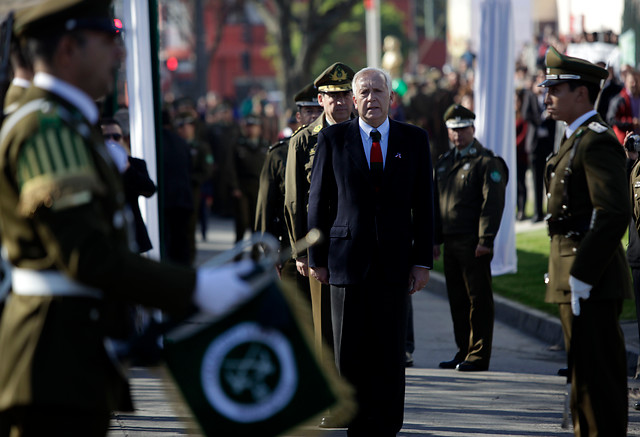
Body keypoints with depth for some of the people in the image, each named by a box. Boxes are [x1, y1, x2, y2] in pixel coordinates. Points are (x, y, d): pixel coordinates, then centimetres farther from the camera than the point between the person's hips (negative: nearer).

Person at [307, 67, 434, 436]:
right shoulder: (333, 139, 4)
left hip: (394, 262, 1)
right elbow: (319, 201, 5)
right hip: (348, 259, 0)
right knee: (349, 350, 0)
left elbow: (424, 204, 6)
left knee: (390, 350, 1)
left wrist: (423, 261, 0)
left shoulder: (414, 140, 6)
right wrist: (316, 258, 2)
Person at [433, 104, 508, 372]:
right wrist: (435, 239, 16)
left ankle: (479, 356, 0)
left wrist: (485, 240, -18)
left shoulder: (486, 162, -5)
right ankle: (464, 352, 18)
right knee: (457, 299, 10)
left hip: (473, 242, -7)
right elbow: (436, 202, 22)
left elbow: (492, 203, -12)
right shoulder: (444, 162, 18)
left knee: (479, 300, -3)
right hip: (451, 241, 7)